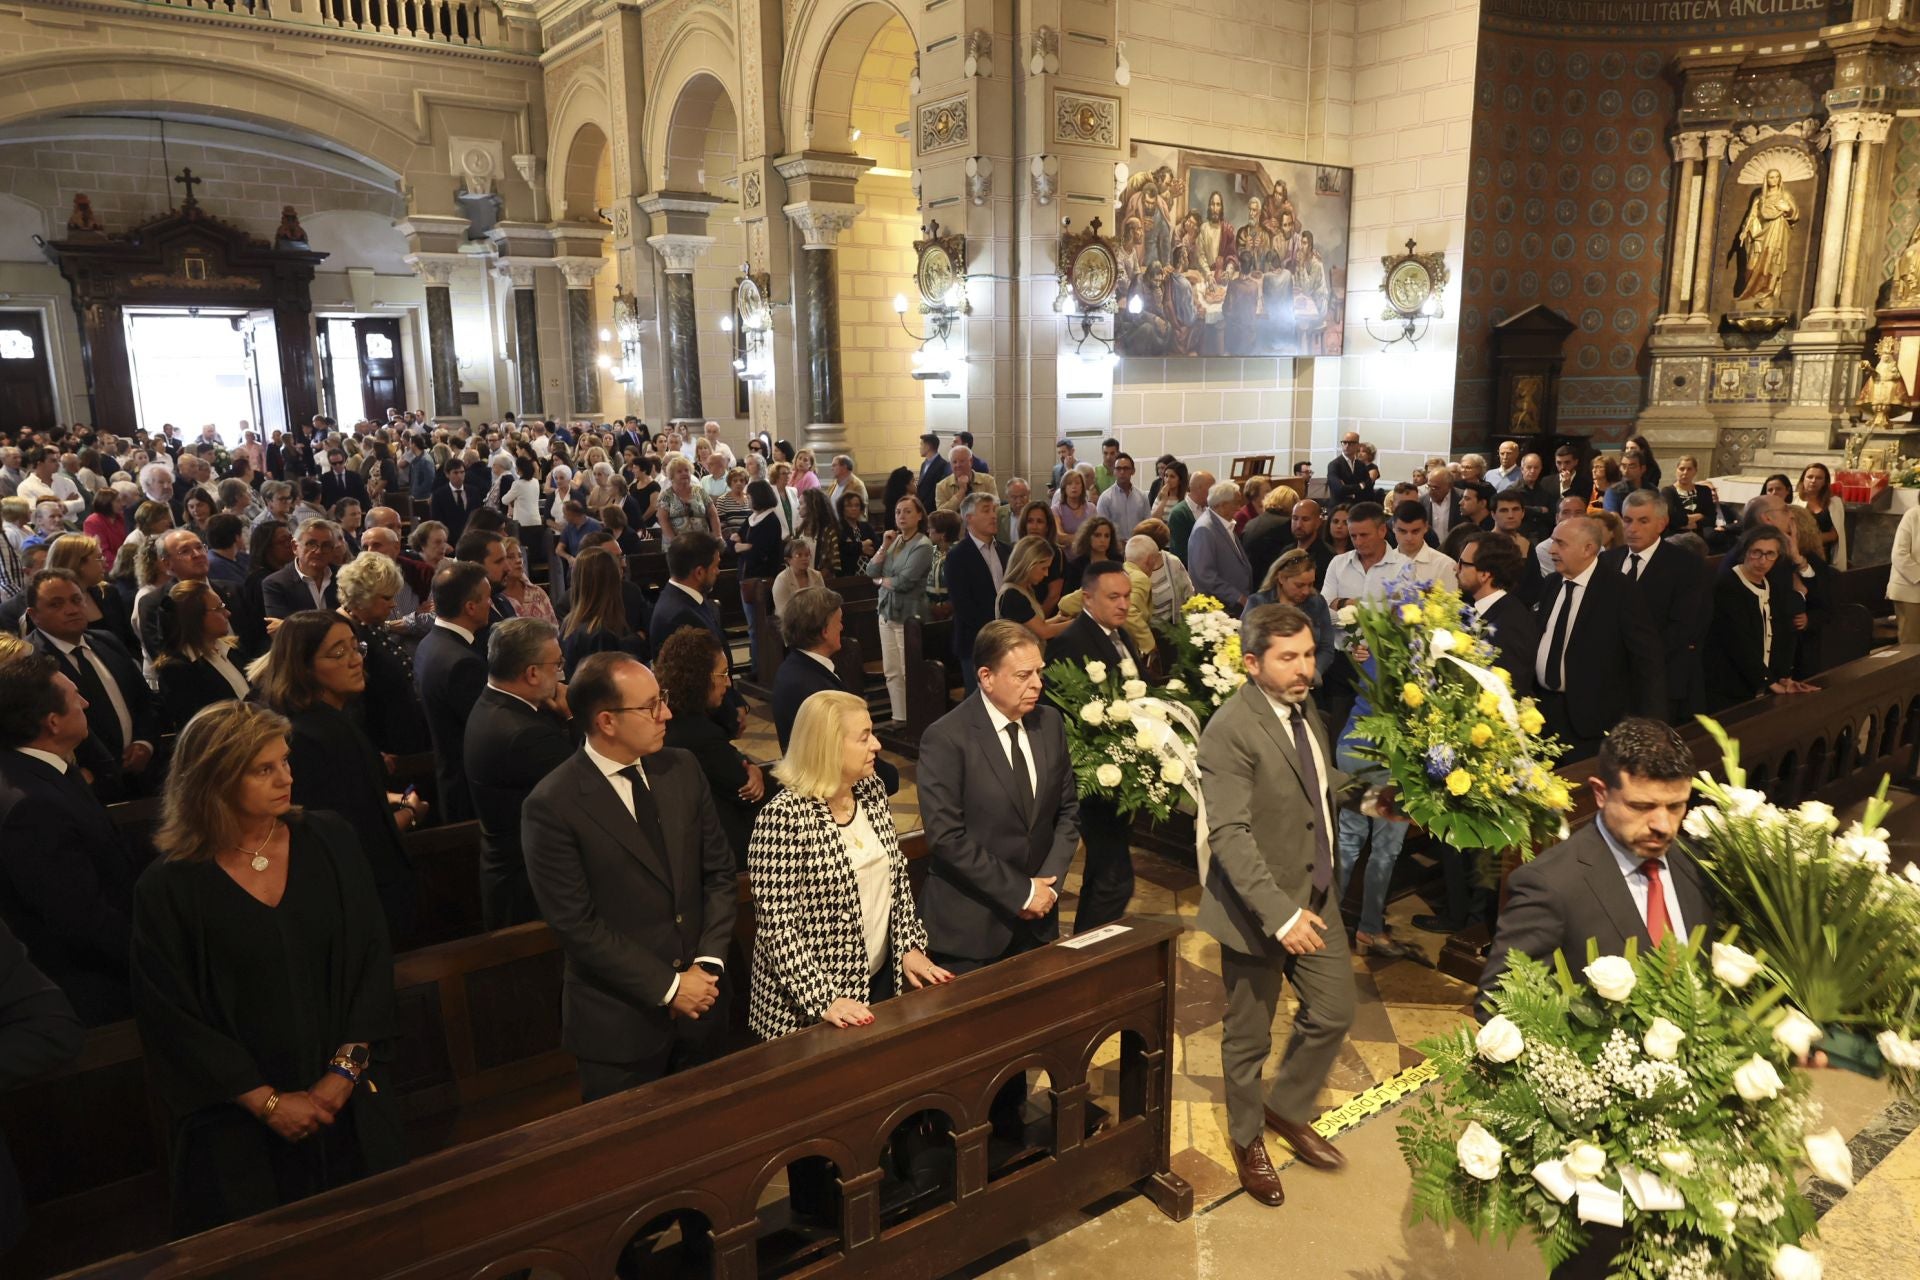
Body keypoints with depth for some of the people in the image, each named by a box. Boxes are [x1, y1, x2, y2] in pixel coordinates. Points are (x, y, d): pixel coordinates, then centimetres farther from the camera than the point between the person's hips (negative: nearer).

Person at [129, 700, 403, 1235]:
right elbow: (172, 1017, -8)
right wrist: (267, 1101, -10)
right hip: (241, 1130, -2)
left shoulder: (329, 842, -4)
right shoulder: (168, 888, -10)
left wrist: (344, 1071, -10)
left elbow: (372, 957, -3)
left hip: (353, 1105, 2)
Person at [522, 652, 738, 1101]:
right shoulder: (552, 806, -18)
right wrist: (667, 987, -15)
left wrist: (708, 964, -8)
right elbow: (578, 925, -17)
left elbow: (720, 873, 3)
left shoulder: (682, 769, -2)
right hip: (621, 1022, -5)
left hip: (703, 1000, 5)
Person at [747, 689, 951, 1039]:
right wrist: (824, 1001, -23)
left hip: (880, 978, 7)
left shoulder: (873, 791, 0)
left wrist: (911, 947, 2)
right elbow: (776, 927, -21)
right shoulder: (784, 816, -21)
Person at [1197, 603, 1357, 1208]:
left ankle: (1287, 1109, 40)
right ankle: (1247, 1139, 36)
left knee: (1334, 1012, 15)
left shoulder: (1304, 709, 4)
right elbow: (1229, 836, -29)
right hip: (1257, 908, -7)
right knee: (1248, 1037, 11)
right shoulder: (1230, 730, -23)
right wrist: (1279, 913, -34)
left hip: (1316, 896, 7)